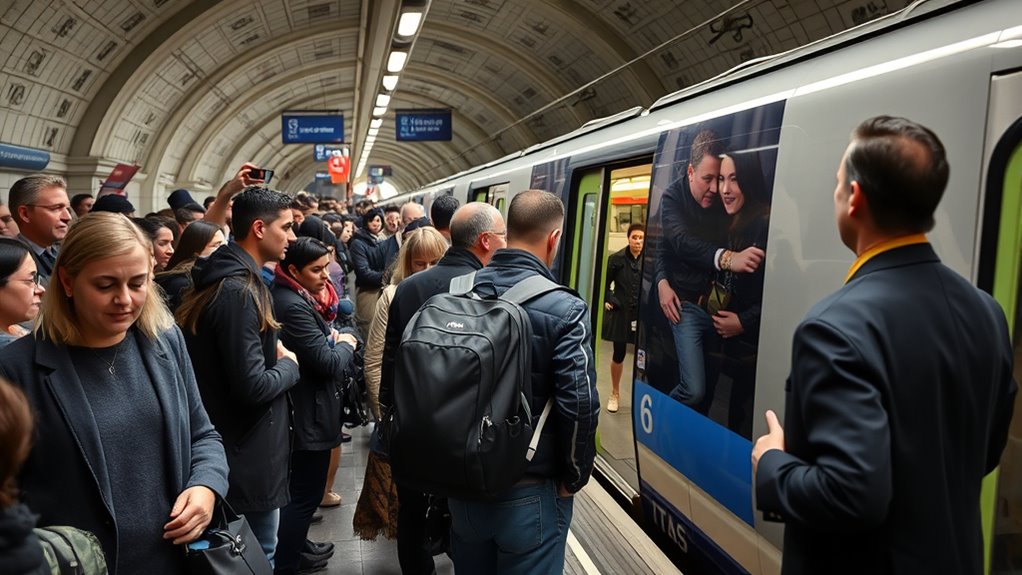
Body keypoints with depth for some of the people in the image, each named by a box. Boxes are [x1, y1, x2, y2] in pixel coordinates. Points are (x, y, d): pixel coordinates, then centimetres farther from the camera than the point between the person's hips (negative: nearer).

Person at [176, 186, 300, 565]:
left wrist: (274, 352, 4)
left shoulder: (220, 277, 8)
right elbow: (253, 387, -27)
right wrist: (289, 365, -10)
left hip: (227, 448, 10)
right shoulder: (240, 291, -24)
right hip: (250, 458, -10)